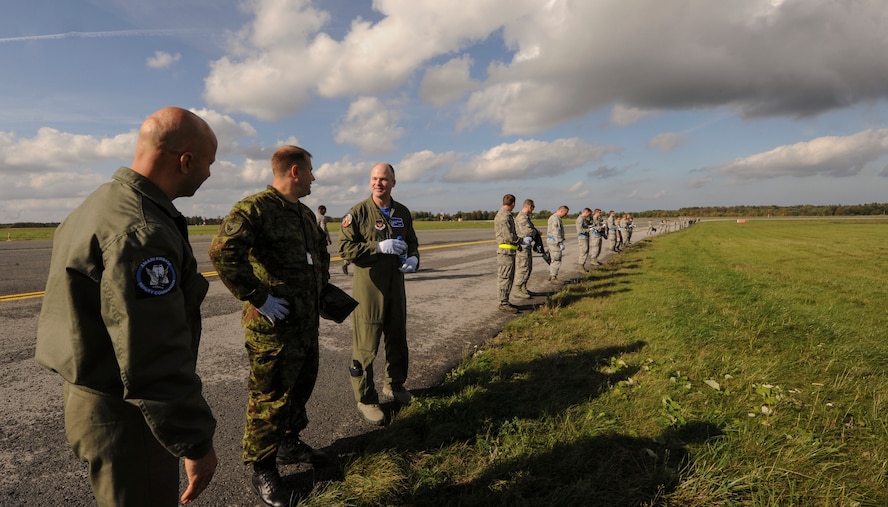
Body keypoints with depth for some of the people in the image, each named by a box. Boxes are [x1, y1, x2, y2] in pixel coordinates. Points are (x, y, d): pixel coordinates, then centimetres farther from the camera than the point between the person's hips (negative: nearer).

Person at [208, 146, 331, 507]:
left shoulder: (305, 213, 13)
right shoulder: (254, 208, -16)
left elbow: (321, 249, 30)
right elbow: (222, 253, -28)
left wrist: (321, 284, 19)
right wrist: (258, 298, -25)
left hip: (308, 319, 9)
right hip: (273, 323, -9)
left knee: (302, 384, 21)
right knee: (270, 395, 3)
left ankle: (289, 443, 41)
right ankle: (262, 470, 21)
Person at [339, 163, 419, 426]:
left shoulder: (402, 212, 8)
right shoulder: (358, 212, -9)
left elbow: (412, 242, 18)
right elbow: (345, 248, -14)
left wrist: (413, 258, -4)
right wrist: (379, 247, -23)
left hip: (396, 284, 6)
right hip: (368, 284, -6)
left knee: (398, 339, 17)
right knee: (366, 344, -1)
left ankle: (394, 387, 38)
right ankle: (365, 399, 16)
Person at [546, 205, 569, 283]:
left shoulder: (553, 217, 17)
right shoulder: (556, 218, -17)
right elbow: (556, 232, -22)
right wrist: (561, 243, -22)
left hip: (551, 241, 11)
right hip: (555, 241, -11)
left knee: (554, 259, 16)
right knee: (557, 260, -6)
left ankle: (551, 275, 22)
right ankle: (554, 278, -3)